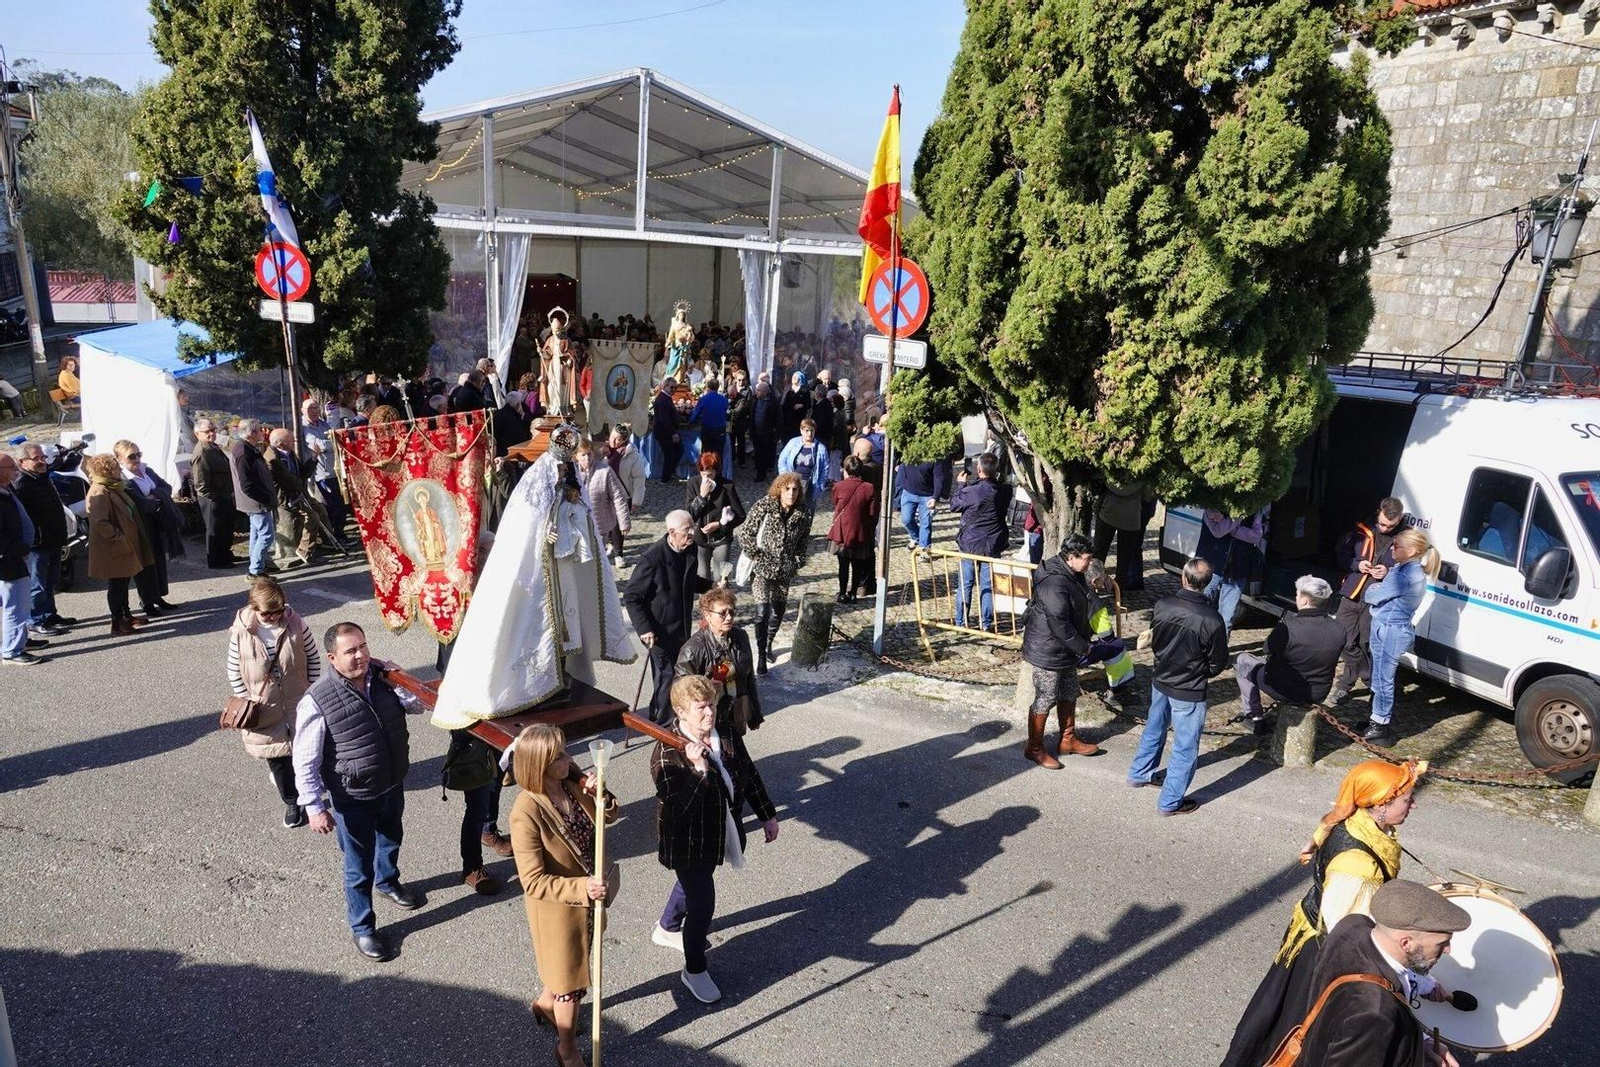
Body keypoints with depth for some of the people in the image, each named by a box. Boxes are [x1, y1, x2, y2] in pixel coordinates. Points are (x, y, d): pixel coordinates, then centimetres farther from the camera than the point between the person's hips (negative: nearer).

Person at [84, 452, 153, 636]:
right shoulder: (99, 493, -21)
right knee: (116, 586, 0)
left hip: (124, 546, 10)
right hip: (113, 551, -10)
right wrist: (117, 537, -22)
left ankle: (126, 616, 32)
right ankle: (117, 624, 8)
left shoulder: (114, 488, 11)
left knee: (123, 583, 19)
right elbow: (99, 522, -30)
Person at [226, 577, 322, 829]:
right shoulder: (241, 633, -15)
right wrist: (247, 702, -7)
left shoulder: (295, 623, -14)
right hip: (264, 708, 0)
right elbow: (234, 672, -4)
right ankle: (291, 801, 29)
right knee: (276, 756, 10)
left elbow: (313, 657, -2)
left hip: (298, 702, 1)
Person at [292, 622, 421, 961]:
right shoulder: (316, 703, -26)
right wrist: (314, 808, -18)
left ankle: (388, 882, 62)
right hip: (354, 800, -6)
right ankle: (362, 927, 36)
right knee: (359, 867, 13)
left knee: (391, 840, 31)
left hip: (393, 787, 6)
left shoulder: (383, 675, -11)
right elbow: (305, 762, -18)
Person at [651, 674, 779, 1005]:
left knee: (693, 885, 29)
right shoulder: (667, 753, -27)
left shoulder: (728, 737, -8)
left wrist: (767, 814, 11)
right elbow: (676, 807, -35)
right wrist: (698, 769, -46)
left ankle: (666, 929, 58)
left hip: (719, 836, 7)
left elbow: (751, 776, 6)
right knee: (702, 903, 1)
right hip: (687, 843, -7)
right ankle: (694, 970, 27)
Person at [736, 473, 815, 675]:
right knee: (762, 611, -12)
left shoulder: (804, 513, -4)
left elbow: (804, 540, 11)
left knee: (778, 610, 15)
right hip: (762, 568, -4)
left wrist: (797, 562, 2)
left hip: (785, 571, 4)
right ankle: (761, 656, -1)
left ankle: (768, 644, 39)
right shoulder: (763, 507, -14)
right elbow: (745, 535, -10)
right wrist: (756, 556, -12)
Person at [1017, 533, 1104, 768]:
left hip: (1066, 650, 10)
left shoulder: (1073, 575, 3)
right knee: (1045, 700, 2)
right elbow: (1059, 624, -28)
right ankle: (1034, 747, 17)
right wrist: (1082, 647, -16)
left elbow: (1082, 609, 18)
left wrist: (1086, 637, 9)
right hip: (1046, 652, -10)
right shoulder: (1054, 583, -29)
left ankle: (1068, 740, 35)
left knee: (1069, 694, 20)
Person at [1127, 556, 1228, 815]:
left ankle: (1139, 774, 46)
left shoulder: (1162, 605, -15)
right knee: (1185, 748, 11)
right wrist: (1200, 672, 8)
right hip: (1188, 692, -5)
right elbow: (1218, 663, -12)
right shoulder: (1211, 619, -27)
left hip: (1160, 681, 5)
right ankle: (1170, 802, 21)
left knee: (1154, 730, 28)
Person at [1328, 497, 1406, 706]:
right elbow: (1340, 551, 10)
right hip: (1351, 595, 3)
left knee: (1368, 645, -2)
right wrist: (1357, 565, -7)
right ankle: (1345, 685, 24)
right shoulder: (1363, 529, 2)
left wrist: (1389, 572, -16)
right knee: (1347, 643, 8)